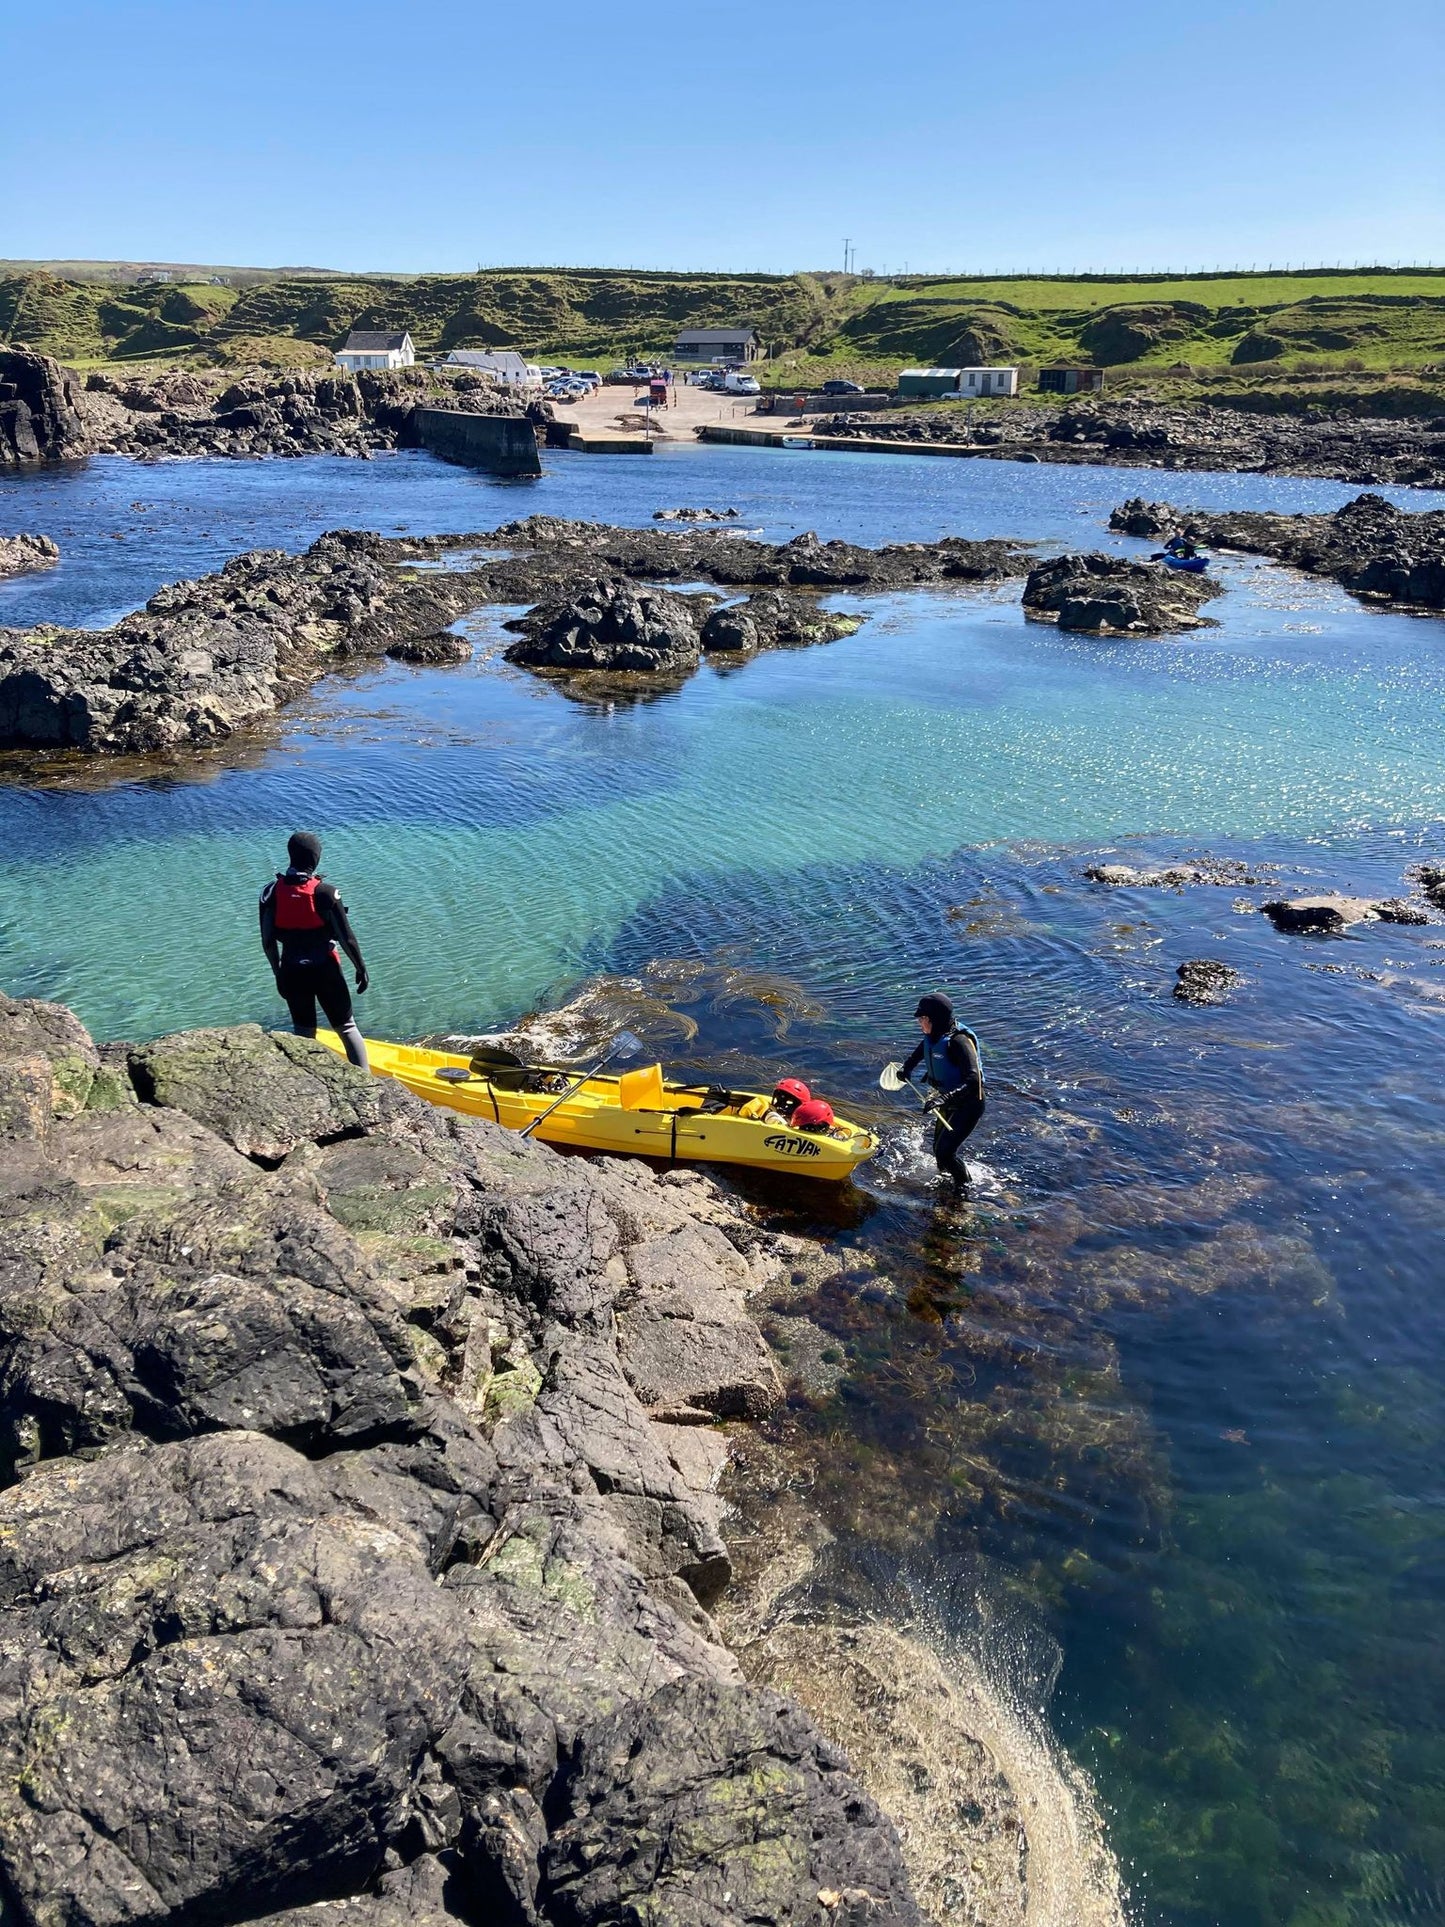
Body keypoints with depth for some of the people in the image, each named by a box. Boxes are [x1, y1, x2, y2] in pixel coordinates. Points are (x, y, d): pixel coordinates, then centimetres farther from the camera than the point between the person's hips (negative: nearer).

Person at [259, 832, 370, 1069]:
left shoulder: (272, 892, -6)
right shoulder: (325, 892, -16)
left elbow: (268, 941, -1)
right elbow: (346, 937, -13)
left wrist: (278, 973, 12)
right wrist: (361, 968, 1)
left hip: (292, 972, 3)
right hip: (325, 970, -3)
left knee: (303, 1033, 16)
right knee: (347, 1027, 8)